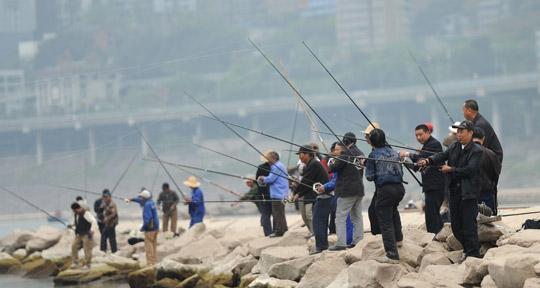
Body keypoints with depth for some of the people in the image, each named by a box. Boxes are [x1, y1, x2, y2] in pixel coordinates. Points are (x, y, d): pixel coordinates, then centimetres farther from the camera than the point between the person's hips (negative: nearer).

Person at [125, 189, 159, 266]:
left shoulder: (147, 205, -19)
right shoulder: (151, 202, 10)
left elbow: (148, 218, -26)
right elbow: (140, 200, 30)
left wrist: (143, 227, -17)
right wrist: (131, 199, 35)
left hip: (150, 228, -10)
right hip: (155, 227, 10)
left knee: (149, 246, -4)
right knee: (153, 246, 15)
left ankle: (150, 263, -4)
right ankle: (154, 261, 20)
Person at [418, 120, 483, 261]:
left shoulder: (476, 150, -8)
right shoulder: (455, 147, 14)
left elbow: (470, 169, -16)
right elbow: (442, 156, 1)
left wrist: (450, 169, -12)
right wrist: (428, 161, -17)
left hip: (469, 192, -7)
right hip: (455, 191, 7)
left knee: (469, 224, -8)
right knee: (455, 225, 10)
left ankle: (473, 254, -1)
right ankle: (468, 249, 24)